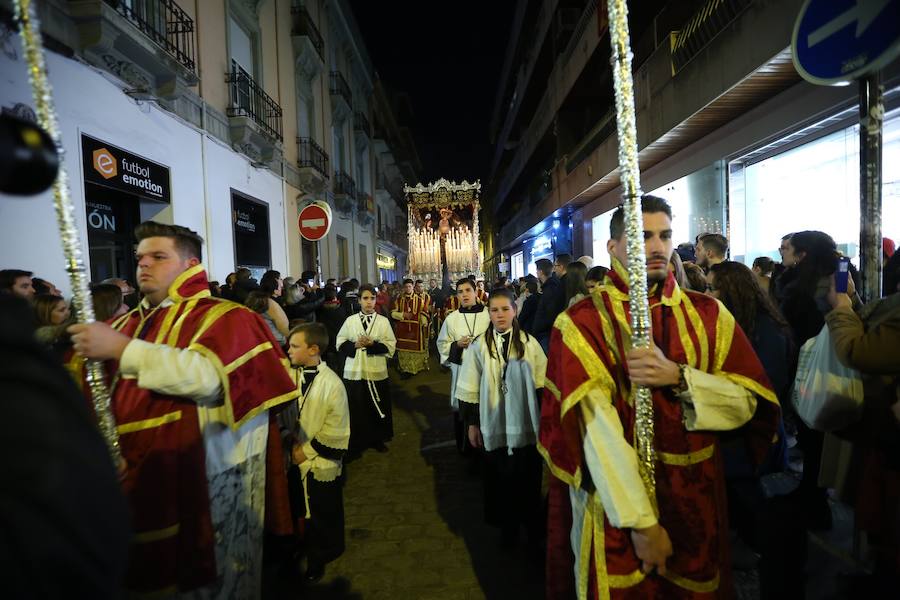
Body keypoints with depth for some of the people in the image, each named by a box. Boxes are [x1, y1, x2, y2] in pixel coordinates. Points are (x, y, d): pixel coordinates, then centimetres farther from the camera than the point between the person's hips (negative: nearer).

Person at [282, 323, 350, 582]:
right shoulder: (289, 376, -5)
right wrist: (286, 435, -7)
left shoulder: (332, 384, -20)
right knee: (297, 510, 20)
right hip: (294, 460, 5)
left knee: (323, 516, 12)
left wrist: (307, 450, -14)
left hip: (321, 464, -5)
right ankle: (304, 550, 43)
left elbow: (335, 433, -17)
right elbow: (280, 410, 8)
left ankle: (320, 558, 34)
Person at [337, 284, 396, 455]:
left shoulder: (383, 321, 1)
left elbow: (391, 346, -2)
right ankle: (357, 442, 22)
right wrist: (354, 345, -13)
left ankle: (377, 439, 29)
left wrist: (373, 344, -16)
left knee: (378, 408, 10)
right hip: (355, 372, 0)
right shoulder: (350, 320, 2)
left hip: (377, 372, 0)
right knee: (356, 408, 6)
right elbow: (340, 344, 5)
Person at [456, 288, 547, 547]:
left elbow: (542, 384, 4)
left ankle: (532, 524, 32)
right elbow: (469, 389, 2)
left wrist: (545, 419, 6)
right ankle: (507, 525, 30)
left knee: (528, 477, 10)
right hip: (494, 425, 0)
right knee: (500, 477, 9)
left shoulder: (529, 343, -3)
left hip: (526, 424, 0)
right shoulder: (480, 346, -3)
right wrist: (471, 423, 3)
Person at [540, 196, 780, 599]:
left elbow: (748, 401, -2)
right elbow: (596, 427, -18)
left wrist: (677, 377, -19)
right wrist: (640, 520, -20)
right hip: (616, 503, -3)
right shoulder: (583, 322, -12)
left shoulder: (707, 315, 2)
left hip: (696, 500, 4)